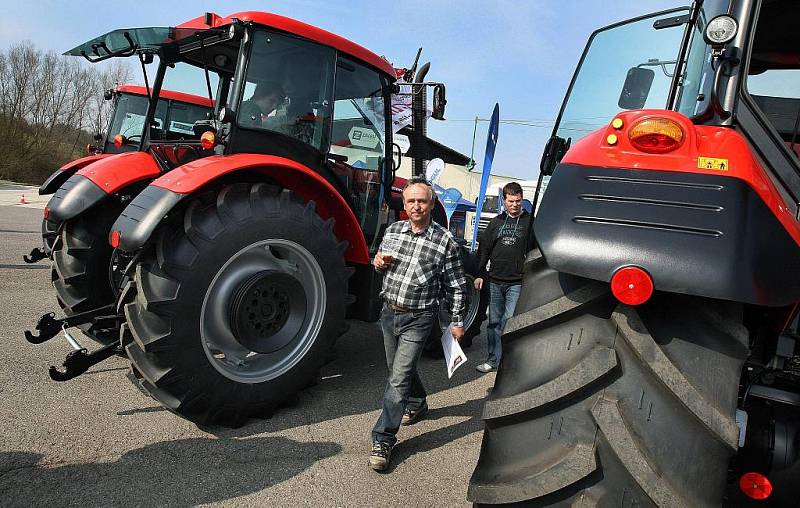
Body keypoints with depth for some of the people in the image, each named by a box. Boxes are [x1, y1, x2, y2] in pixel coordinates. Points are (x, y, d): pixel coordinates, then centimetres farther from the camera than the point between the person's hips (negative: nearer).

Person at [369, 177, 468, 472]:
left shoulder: (445, 242, -11)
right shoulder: (392, 231, 2)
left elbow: (456, 286, -4)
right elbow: (380, 260, 18)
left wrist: (457, 321, -2)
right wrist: (378, 262, -6)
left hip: (418, 319, -6)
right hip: (389, 312, 6)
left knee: (399, 378, -8)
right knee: (399, 368, 22)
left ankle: (384, 439, 1)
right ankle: (417, 405, 48)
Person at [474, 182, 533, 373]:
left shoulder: (529, 222, 3)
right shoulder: (496, 222, 12)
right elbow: (484, 249, 14)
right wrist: (480, 274, 8)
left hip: (517, 283, -4)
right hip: (495, 281, 4)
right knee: (494, 322, 8)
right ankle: (493, 360, 17)